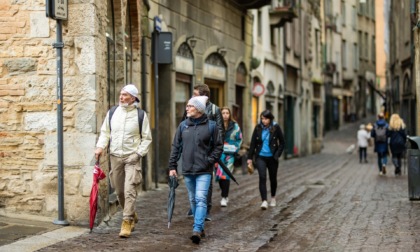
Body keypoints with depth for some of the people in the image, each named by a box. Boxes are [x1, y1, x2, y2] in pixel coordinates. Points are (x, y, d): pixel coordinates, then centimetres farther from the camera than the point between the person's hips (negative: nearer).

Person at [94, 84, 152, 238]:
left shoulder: (140, 115, -3)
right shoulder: (112, 112, 6)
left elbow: (147, 138, 0)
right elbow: (105, 132, 14)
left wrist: (138, 153, -10)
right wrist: (100, 146, -2)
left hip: (132, 157, -4)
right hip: (115, 156, 4)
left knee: (130, 190, -13)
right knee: (119, 190, 11)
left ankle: (127, 222, -9)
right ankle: (132, 215, 31)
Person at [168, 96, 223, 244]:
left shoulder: (210, 126, -2)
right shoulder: (183, 126, 7)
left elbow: (218, 146, 2)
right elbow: (176, 146, 10)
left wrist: (210, 161, -8)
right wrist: (172, 166, 6)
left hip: (204, 171, -4)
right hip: (187, 170, 4)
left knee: (201, 199, -14)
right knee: (193, 200, 11)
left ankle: (197, 230, -18)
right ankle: (200, 228, 22)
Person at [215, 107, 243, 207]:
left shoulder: (235, 126, 5)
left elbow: (239, 139, 13)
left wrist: (236, 149, 4)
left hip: (230, 153, -2)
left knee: (226, 175, -11)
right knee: (219, 174, 1)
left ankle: (224, 198, -8)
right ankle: (225, 195, 17)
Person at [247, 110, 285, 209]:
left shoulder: (276, 128, -6)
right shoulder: (258, 128, -2)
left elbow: (282, 143, 1)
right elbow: (253, 143, 4)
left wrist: (277, 155, -8)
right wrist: (250, 157, 3)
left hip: (272, 158, 0)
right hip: (260, 157, 0)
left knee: (273, 178, 13)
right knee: (262, 177, -14)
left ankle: (273, 198, 36)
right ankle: (264, 201, -16)